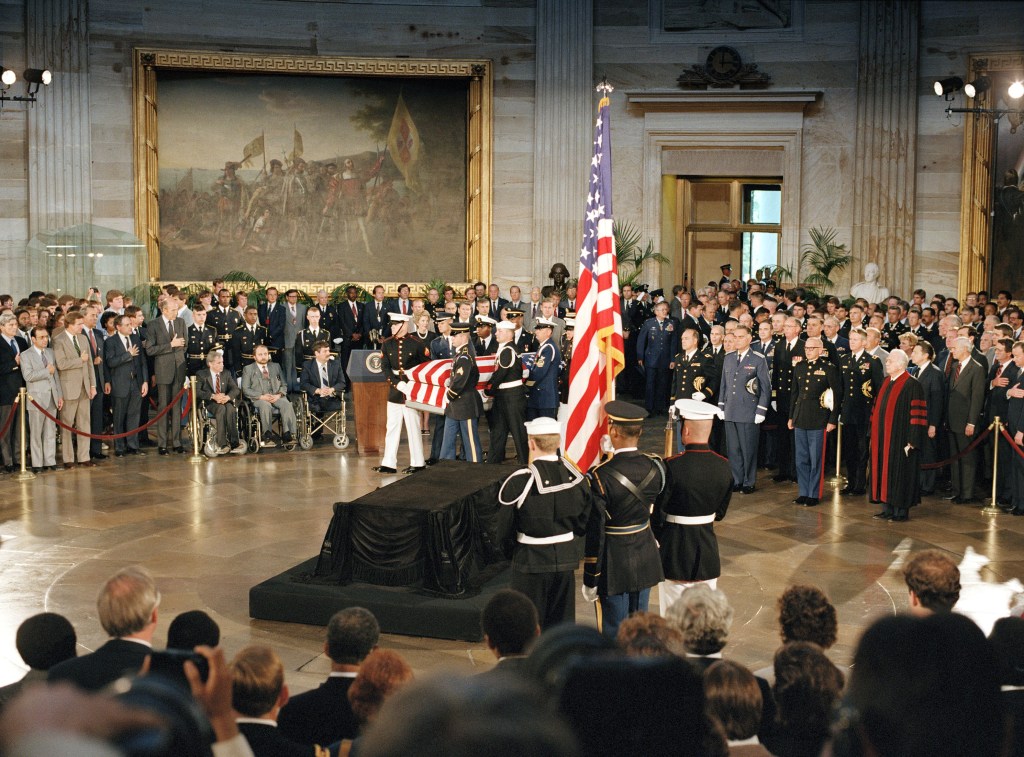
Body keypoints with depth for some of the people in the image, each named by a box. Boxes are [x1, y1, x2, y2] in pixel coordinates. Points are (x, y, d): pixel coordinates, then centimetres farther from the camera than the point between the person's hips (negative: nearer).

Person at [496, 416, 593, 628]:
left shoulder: (519, 482, -18)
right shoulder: (577, 478, -5)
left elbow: (504, 530, -10)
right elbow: (583, 524, 5)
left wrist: (513, 555, 8)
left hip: (531, 563, -4)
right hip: (565, 561, 4)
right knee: (562, 620, 17)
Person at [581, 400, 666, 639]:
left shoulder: (601, 476, -23)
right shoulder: (655, 466, -8)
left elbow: (595, 532, -18)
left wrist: (590, 579, -9)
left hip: (614, 564, -5)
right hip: (645, 556, 5)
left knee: (614, 631, 9)